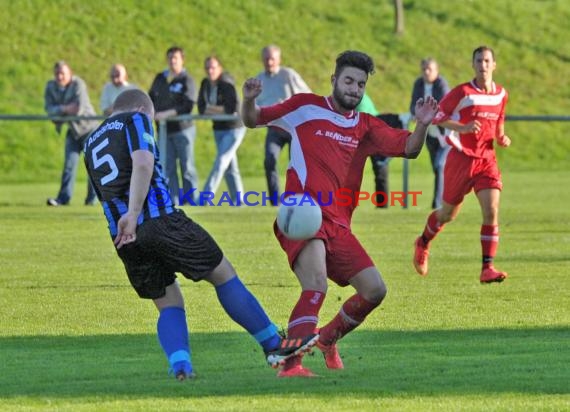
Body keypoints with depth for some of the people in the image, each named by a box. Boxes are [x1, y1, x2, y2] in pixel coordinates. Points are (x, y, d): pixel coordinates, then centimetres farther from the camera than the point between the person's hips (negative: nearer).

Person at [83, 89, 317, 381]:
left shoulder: (91, 143, 24)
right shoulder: (135, 120, 5)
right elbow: (143, 163, -13)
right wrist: (133, 214, -19)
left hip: (123, 240, 6)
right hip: (160, 221, -6)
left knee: (169, 305, 14)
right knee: (223, 275, 8)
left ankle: (180, 366, -10)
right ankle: (274, 346, 12)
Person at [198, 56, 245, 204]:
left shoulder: (226, 83, -17)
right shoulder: (205, 84, 4)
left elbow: (232, 108, -25)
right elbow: (201, 108, 0)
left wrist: (211, 109, -14)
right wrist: (219, 110, -16)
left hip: (233, 128, -8)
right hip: (219, 129, 8)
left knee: (221, 162, -13)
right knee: (229, 166, 10)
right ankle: (237, 200, 16)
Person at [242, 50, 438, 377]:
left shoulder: (365, 126, 15)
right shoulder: (306, 107, 5)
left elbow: (408, 148, 7)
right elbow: (254, 120, 12)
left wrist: (422, 125, -13)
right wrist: (249, 101, -10)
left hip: (337, 224, 6)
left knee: (375, 291, 3)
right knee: (317, 286, -28)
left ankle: (328, 340, 27)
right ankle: (291, 364, -30)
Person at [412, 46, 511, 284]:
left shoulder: (501, 94, 5)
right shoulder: (463, 92, -11)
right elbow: (438, 116, -8)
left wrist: (501, 137, 1)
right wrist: (463, 128, -22)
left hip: (487, 159, 3)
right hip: (461, 157, -3)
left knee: (491, 211, -15)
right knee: (449, 213, 10)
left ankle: (487, 268, -14)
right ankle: (423, 244, 41)